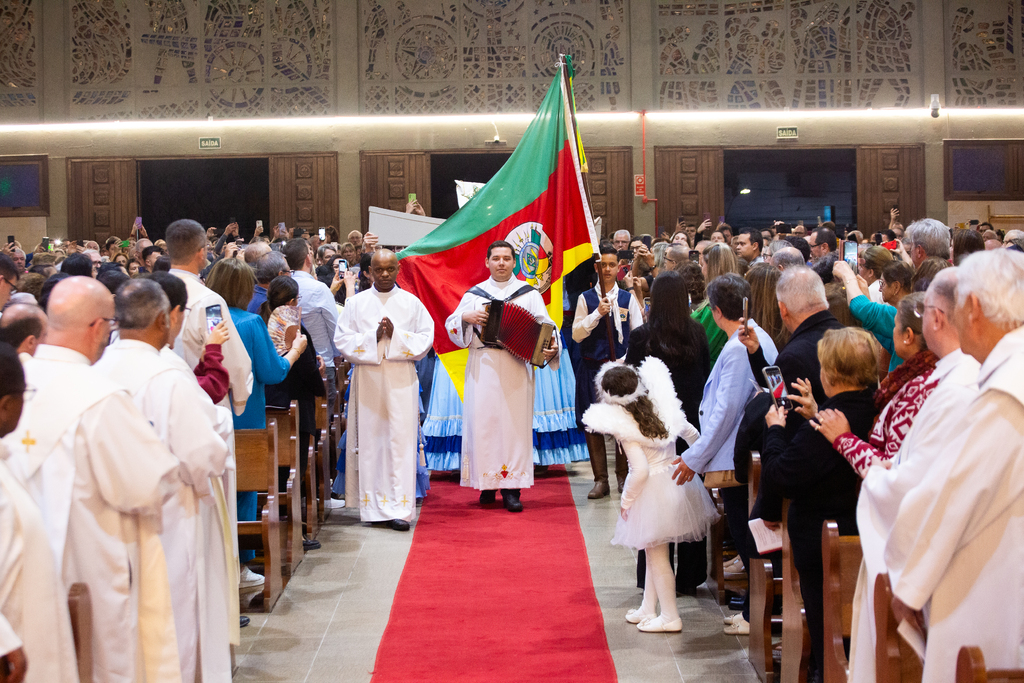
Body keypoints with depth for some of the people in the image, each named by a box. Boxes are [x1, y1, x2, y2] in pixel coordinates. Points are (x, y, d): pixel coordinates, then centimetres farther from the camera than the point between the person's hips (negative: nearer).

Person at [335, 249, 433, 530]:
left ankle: (399, 508, -7)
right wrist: (373, 337, -11)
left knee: (401, 439, -7)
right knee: (370, 439, 1)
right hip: (367, 378, 1)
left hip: (401, 379, -1)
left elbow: (426, 338, 3)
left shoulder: (411, 302, 8)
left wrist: (396, 336, -11)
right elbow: (342, 340, 2)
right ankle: (373, 507, 8)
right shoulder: (356, 302, 8)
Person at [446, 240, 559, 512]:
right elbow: (451, 325, 11)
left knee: (515, 423, -4)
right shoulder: (474, 294, 12)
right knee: (483, 422, -2)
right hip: (483, 368, 1)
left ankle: (511, 489, -1)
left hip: (516, 369, -1)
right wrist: (466, 318, -9)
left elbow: (545, 326, 1)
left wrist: (551, 347, -17)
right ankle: (487, 483, 8)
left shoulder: (529, 294, 9)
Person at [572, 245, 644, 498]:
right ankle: (600, 479, 9)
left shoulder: (628, 298, 6)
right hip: (592, 368, 0)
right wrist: (598, 313, -14)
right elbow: (576, 334, -3)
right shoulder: (586, 298, 4)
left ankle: (623, 477, 13)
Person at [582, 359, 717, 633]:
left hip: (652, 489, -7)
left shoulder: (624, 425, -21)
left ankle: (670, 617, 14)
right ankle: (648, 609, 30)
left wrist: (626, 501, -10)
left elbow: (641, 471, -24)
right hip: (676, 478, 7)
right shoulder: (660, 404, -3)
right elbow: (691, 433, 9)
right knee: (655, 552, 20)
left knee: (657, 555, 6)